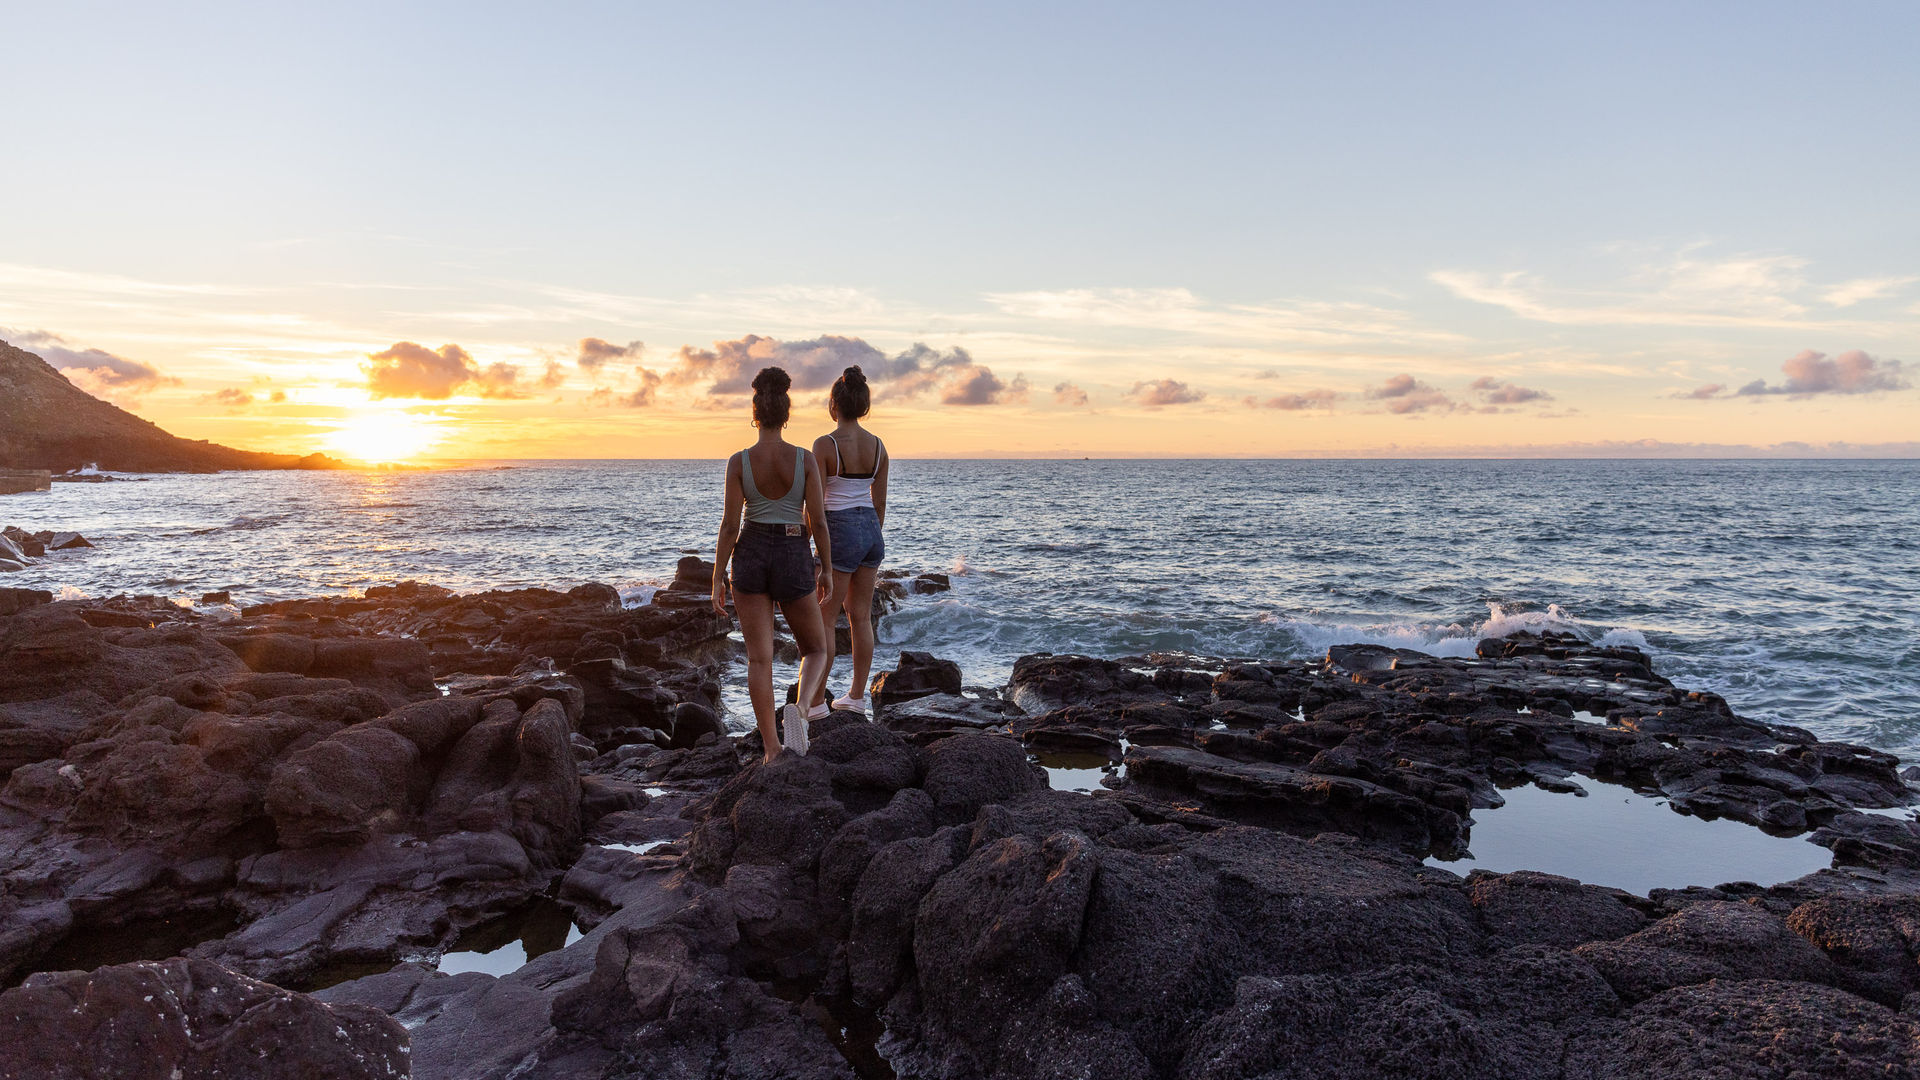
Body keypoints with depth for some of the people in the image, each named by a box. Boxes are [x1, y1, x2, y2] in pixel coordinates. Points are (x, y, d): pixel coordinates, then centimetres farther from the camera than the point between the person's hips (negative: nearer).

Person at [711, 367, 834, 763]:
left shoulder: (739, 461, -7)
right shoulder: (805, 459, -7)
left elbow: (730, 525, -7)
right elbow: (818, 521, -5)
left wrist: (717, 578, 0)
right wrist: (826, 568, 7)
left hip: (750, 556, 1)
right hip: (793, 557, -1)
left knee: (759, 659, 7)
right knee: (817, 648, 16)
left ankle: (771, 747, 6)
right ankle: (800, 709, -14)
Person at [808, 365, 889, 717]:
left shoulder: (825, 445, -14)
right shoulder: (878, 445, 4)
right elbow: (879, 503, 10)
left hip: (839, 531, -6)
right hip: (871, 530, 6)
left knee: (823, 620, 3)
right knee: (861, 617, 13)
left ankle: (816, 701, 7)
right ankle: (857, 696, 20)